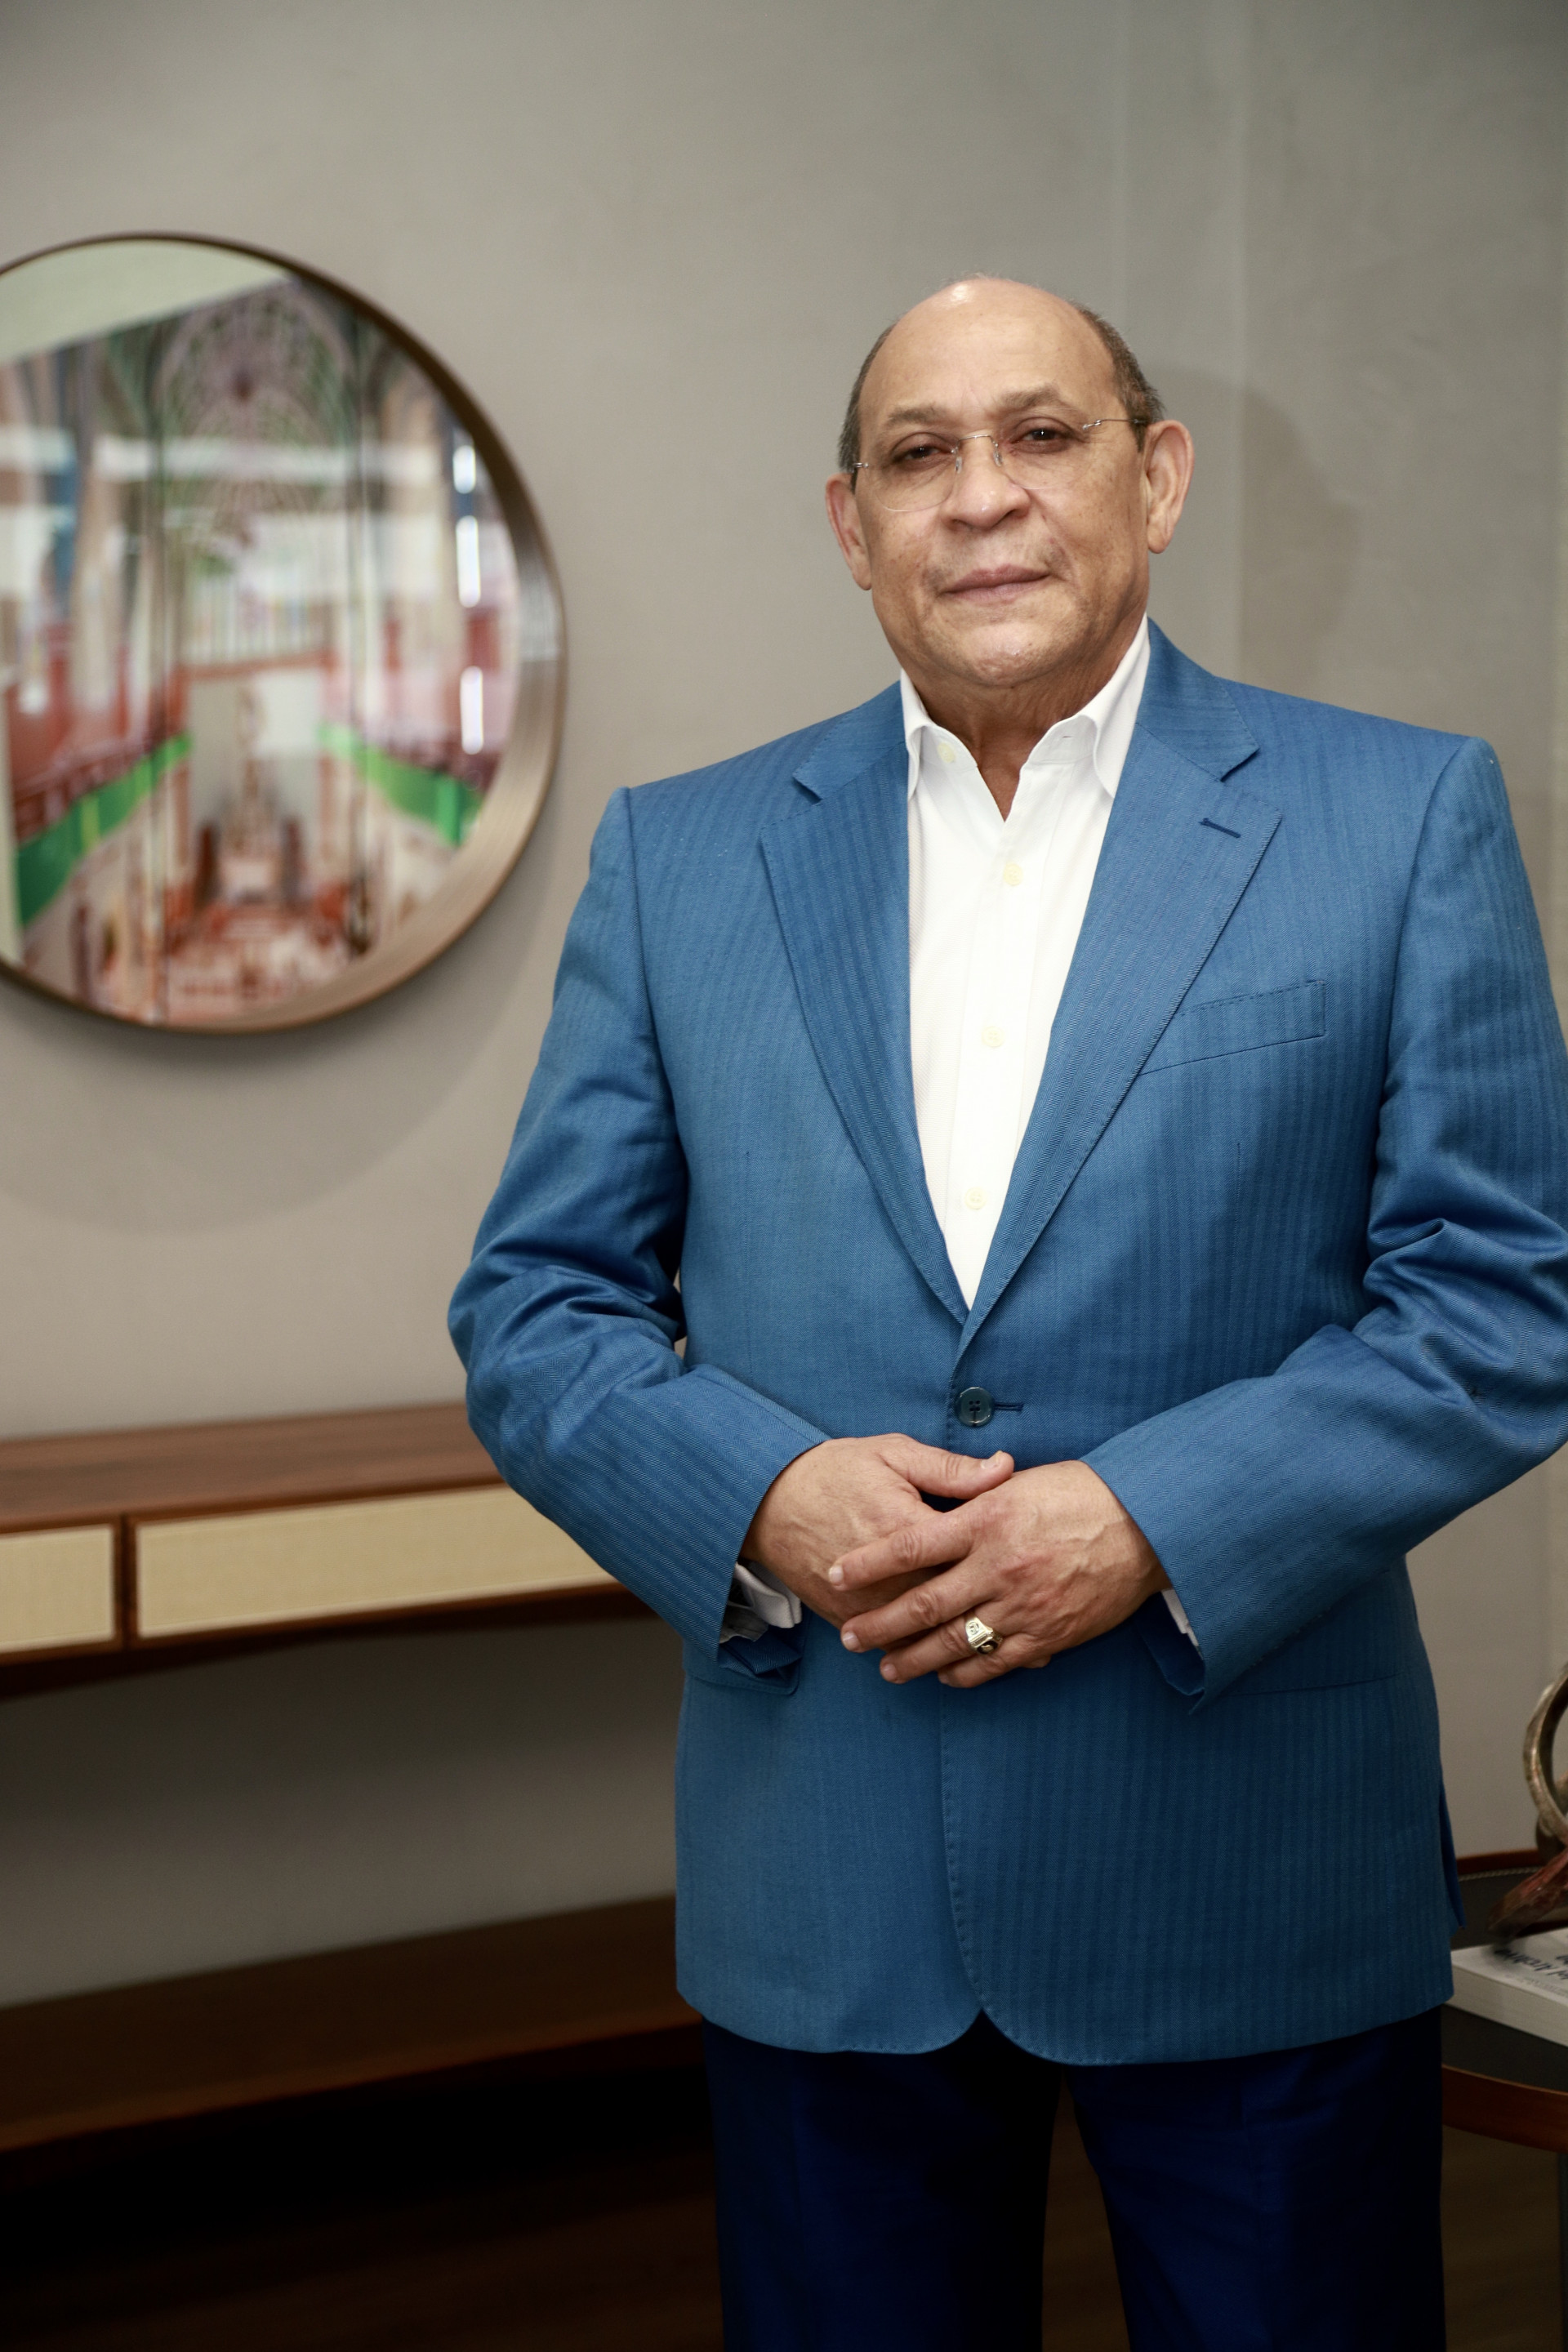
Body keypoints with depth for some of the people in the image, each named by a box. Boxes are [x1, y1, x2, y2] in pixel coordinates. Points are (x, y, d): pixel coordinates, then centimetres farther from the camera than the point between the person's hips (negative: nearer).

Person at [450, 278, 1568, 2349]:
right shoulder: (682, 858, 7)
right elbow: (534, 1310, 6)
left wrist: (1155, 1521, -16)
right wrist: (757, 1496, -13)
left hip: (1257, 1879, -1)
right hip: (821, 1880, 2)